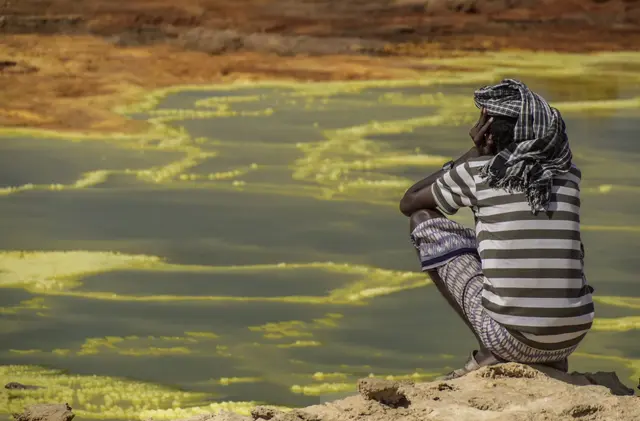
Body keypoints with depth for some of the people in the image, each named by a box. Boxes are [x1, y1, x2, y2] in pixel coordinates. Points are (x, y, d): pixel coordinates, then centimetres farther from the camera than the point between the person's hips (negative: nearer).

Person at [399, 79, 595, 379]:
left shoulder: (477, 171, -1)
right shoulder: (568, 175, 8)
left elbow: (408, 203, 19)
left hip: (509, 338, -4)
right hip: (572, 338, 4)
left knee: (424, 222, 13)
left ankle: (489, 352, 6)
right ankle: (553, 357, 19)